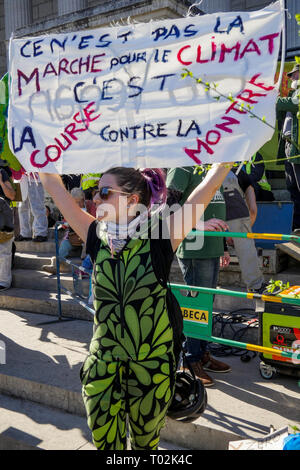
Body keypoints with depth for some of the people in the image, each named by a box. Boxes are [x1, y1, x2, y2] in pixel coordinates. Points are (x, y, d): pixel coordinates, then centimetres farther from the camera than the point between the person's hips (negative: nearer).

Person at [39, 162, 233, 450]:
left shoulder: (160, 239, -14)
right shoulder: (99, 238, -6)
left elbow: (211, 182, -18)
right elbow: (53, 185, -4)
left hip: (151, 368, -2)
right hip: (102, 367, 2)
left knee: (145, 443, 21)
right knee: (104, 443, 16)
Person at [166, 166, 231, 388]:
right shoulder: (182, 169, -7)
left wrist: (223, 247, 24)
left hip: (212, 251, 8)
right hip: (194, 251, -8)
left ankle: (204, 354, 28)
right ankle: (192, 361, 14)